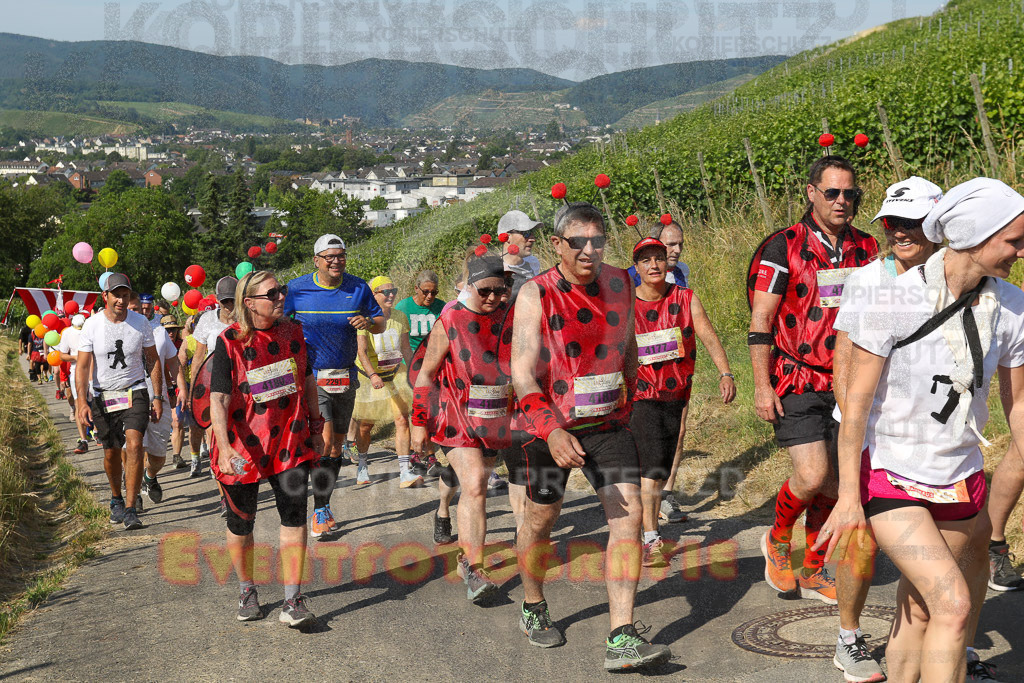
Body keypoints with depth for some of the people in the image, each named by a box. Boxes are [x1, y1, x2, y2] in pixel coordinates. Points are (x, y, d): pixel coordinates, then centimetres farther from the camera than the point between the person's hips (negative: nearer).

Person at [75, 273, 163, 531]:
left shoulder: (140, 323, -4)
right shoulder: (92, 326, -7)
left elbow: (153, 361, 4)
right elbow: (83, 366, -5)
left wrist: (157, 397, 0)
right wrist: (82, 401, -16)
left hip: (134, 393, -1)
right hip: (103, 397, 1)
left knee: (134, 445, -19)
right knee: (111, 452, 9)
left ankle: (130, 510, -15)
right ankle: (116, 498, 36)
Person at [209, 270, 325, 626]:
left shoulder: (292, 333, 3)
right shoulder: (230, 342, -12)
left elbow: (308, 383, 16)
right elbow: (218, 399, -19)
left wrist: (316, 428, 20)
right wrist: (225, 448, -31)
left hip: (290, 443, 3)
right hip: (244, 447, -3)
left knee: (294, 515, -7)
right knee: (241, 521, 11)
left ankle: (293, 601, -2)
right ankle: (246, 591, 33)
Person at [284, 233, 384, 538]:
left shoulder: (358, 288, 2)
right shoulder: (296, 289, -5)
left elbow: (380, 322, 9)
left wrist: (369, 322, -14)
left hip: (345, 376, 4)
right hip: (311, 376, -4)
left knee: (336, 445, 11)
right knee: (323, 441, -17)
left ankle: (324, 507, 26)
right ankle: (320, 512, -5)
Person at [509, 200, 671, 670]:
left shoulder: (618, 283, -1)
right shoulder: (535, 295, -13)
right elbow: (522, 372, -21)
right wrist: (551, 431, -34)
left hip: (607, 422, 3)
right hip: (550, 424, -3)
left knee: (628, 512, -12)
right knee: (541, 519, 11)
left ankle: (622, 639, -12)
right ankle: (533, 610, 37)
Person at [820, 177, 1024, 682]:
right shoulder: (892, 301, -17)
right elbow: (855, 403, -13)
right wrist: (849, 497, -13)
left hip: (961, 482, 5)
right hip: (891, 476, -5)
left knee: (917, 615, 12)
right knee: (954, 604, -17)